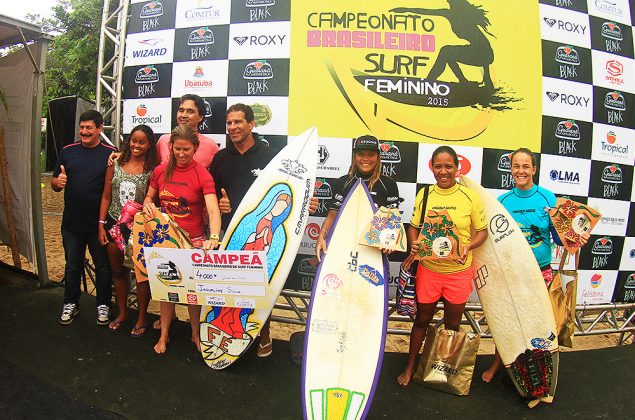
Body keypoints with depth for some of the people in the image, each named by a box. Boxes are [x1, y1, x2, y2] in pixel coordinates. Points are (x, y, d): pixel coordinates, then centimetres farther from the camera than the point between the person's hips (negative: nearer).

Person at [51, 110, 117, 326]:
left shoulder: (111, 153, -3)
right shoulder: (68, 151, 6)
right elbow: (54, 184, 12)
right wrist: (58, 182, -11)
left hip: (99, 223, -3)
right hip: (72, 223, 3)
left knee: (103, 266, 9)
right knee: (72, 266, 16)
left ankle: (103, 304, 26)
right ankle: (71, 304, 33)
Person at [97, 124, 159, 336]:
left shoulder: (153, 170, -8)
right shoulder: (116, 164, 2)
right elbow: (106, 197, 6)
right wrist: (101, 225, 3)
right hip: (114, 225, 4)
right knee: (118, 271, 16)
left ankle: (142, 317, 24)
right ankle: (122, 313, 36)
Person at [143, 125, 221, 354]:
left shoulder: (202, 175, -12)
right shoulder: (160, 170, 0)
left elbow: (213, 210, -24)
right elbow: (148, 197, 15)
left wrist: (214, 237, -40)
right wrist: (147, 205, -10)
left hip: (193, 240, -3)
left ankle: (196, 334, 30)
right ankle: (164, 335, 29)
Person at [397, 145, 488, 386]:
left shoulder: (470, 197, -5)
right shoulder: (424, 194, 0)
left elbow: (482, 231, 1)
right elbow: (413, 227, 5)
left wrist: (468, 247, -19)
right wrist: (414, 244, -16)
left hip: (459, 271, 0)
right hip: (428, 269, 1)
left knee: (452, 325, 16)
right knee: (422, 319, 14)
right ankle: (410, 366, 33)